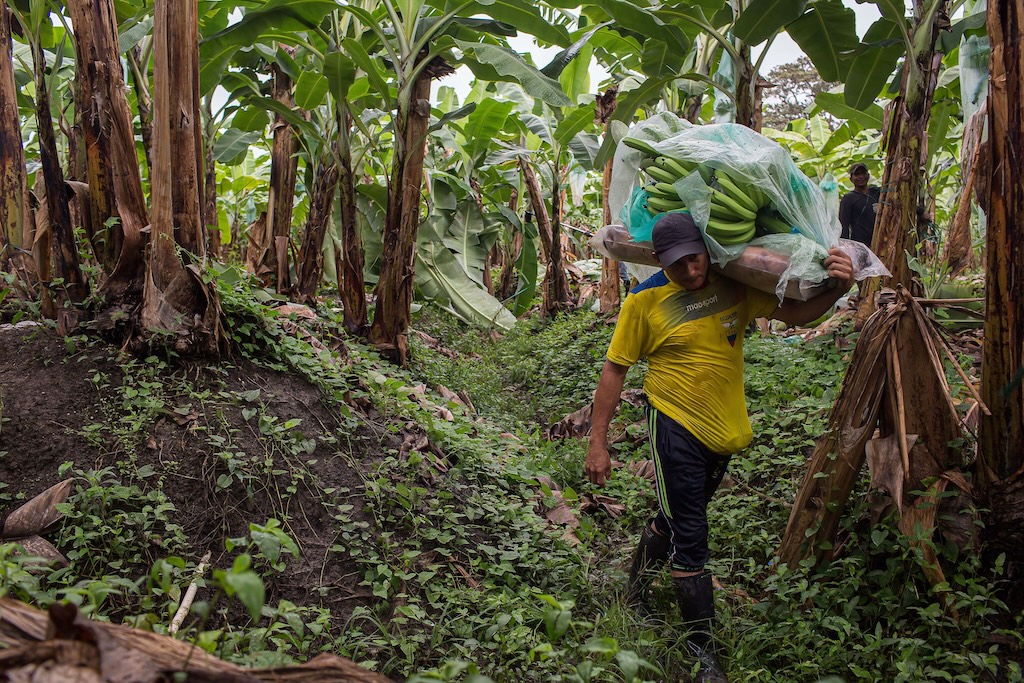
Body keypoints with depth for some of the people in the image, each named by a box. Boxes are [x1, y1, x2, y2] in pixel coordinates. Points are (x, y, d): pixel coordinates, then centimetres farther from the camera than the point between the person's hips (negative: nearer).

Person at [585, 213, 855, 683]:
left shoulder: (735, 287, -5)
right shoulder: (645, 300, -14)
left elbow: (794, 313, -6)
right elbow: (614, 370, -8)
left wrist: (835, 290, -28)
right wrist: (598, 443, -8)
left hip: (724, 431, 5)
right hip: (676, 427, -5)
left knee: (674, 519, 23)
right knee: (688, 539, -2)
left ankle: (636, 590, 50)